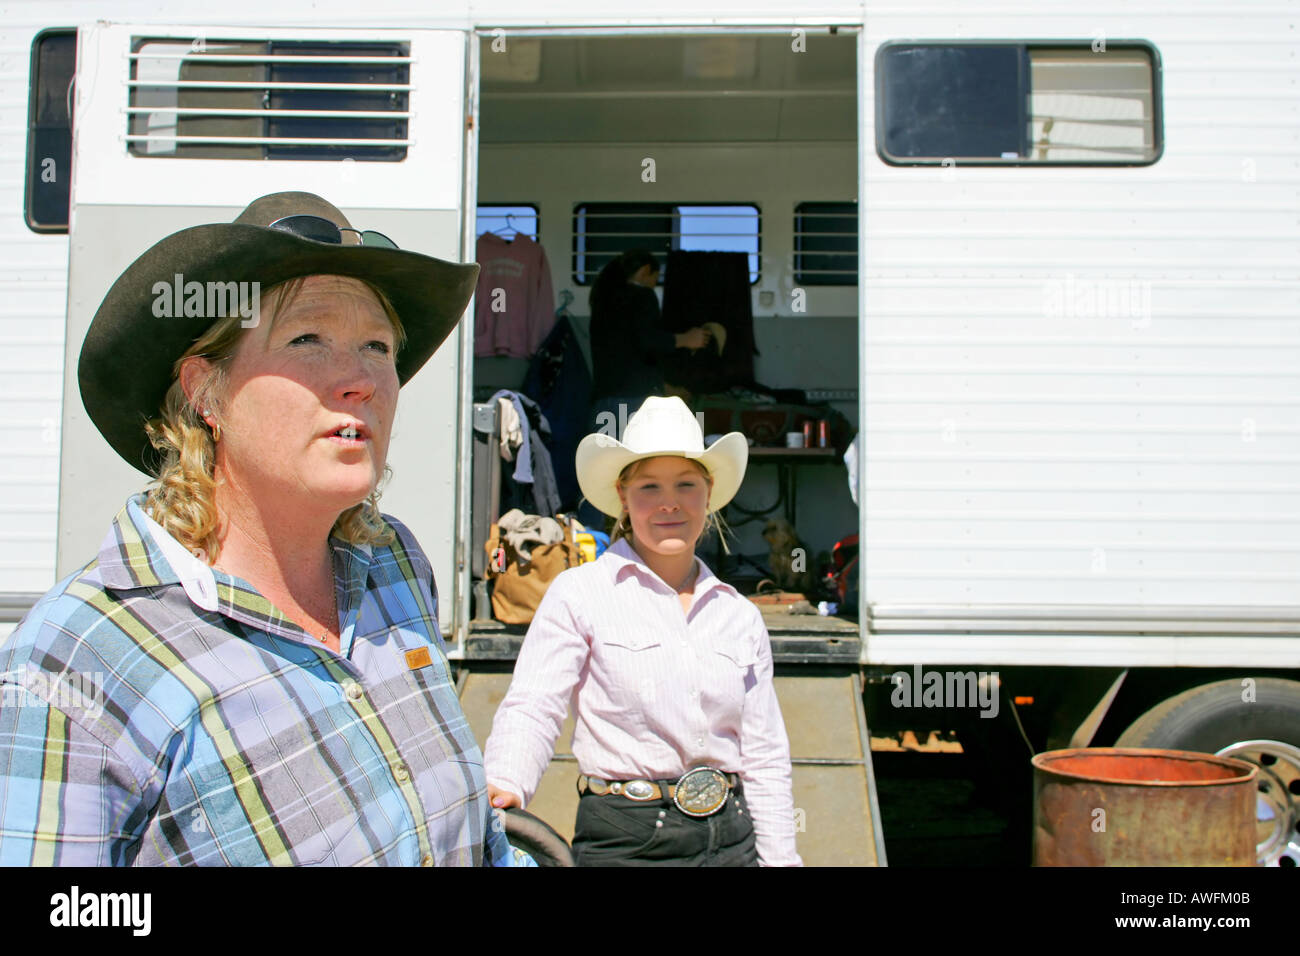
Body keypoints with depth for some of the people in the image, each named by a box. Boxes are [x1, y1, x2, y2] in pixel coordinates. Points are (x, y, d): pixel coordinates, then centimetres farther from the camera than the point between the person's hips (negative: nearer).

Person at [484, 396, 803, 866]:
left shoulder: (741, 616, 10)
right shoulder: (578, 593, -3)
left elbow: (765, 758, 13)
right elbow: (532, 708, -12)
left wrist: (780, 857, 9)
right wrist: (503, 786, -31)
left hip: (731, 841, 4)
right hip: (624, 842, -3)